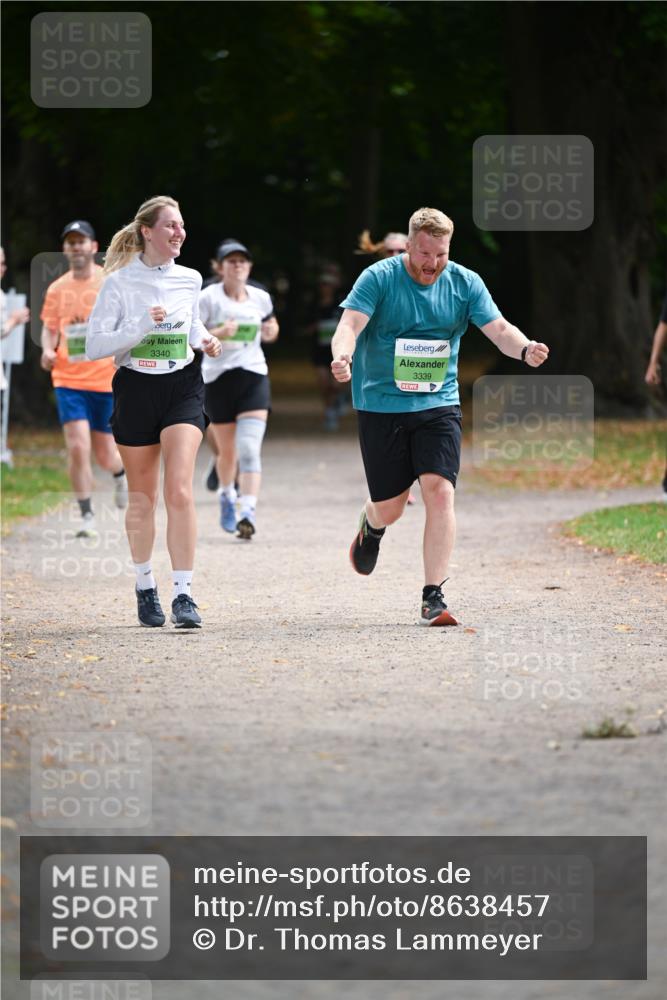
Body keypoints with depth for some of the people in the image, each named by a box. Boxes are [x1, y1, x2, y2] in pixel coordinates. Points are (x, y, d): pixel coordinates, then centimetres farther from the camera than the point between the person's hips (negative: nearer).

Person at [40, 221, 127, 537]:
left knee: (104, 454, 6)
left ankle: (121, 472, 44)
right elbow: (49, 328, 14)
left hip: (108, 380, -1)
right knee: (77, 448, -14)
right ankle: (87, 516, -2)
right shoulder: (57, 289, 4)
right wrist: (48, 350, -7)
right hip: (69, 380, 1)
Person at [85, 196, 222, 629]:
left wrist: (204, 341, 3)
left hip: (183, 387, 1)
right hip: (136, 389, -1)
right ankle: (146, 588, 29)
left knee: (180, 492, -14)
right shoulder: (120, 282, -6)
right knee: (142, 498, 10)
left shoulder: (190, 280, 6)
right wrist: (143, 326, -22)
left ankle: (184, 594, -15)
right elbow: (95, 344, -10)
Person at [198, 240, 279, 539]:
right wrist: (218, 334, -22)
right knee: (227, 450, 11)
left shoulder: (260, 298, 7)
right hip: (218, 378, -1)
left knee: (249, 448, -15)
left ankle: (248, 513, -23)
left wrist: (271, 331, 3)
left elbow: (271, 326, 26)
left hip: (254, 377, 1)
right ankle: (226, 496, 41)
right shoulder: (208, 298, -4)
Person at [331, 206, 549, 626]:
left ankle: (434, 598, -12)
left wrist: (525, 349, -27)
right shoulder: (378, 278, -7)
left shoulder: (465, 283, 1)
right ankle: (372, 527, 44)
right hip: (381, 406, -2)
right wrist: (343, 356, -40)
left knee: (440, 490, -17)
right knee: (390, 507, 3)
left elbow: (498, 328, -5)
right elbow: (351, 323, -17)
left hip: (438, 405, 2)